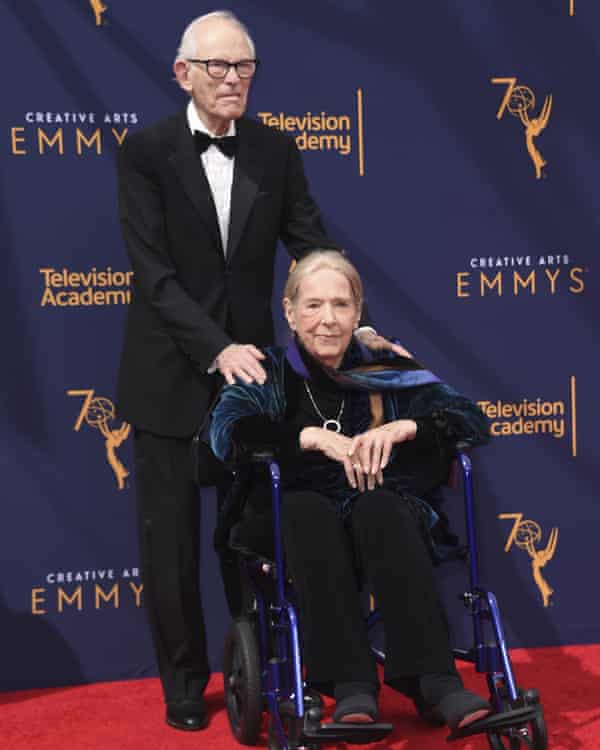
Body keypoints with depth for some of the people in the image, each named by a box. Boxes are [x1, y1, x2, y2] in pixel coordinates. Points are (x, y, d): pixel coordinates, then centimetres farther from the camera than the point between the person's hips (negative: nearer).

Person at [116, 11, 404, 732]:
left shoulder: (276, 151, 3)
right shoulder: (146, 151, -8)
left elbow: (314, 249, 1)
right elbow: (154, 273, -15)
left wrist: (357, 327, -14)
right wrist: (217, 349, -24)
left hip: (249, 365, 2)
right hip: (170, 376, -2)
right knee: (172, 538, 8)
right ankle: (183, 680, 24)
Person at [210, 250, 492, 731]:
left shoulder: (385, 371, 9)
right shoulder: (270, 374, 6)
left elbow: (474, 420, 2)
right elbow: (226, 430, -13)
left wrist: (402, 427, -14)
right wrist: (315, 436, -21)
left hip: (385, 526, 1)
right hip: (298, 530, 0)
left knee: (376, 506, -33)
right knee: (307, 508, -33)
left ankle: (435, 684, -39)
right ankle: (351, 687, -38)